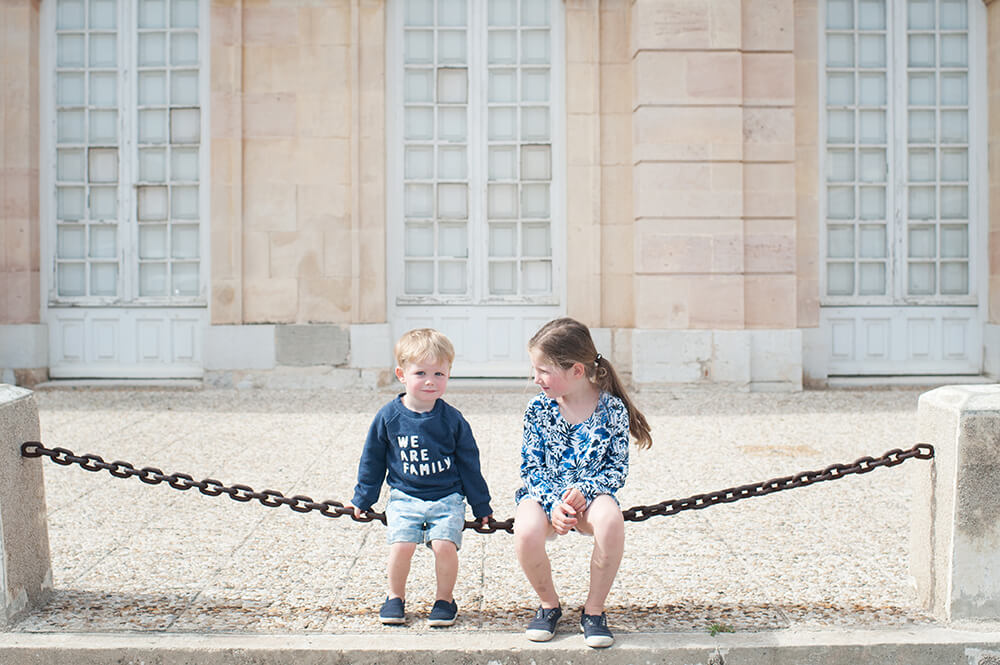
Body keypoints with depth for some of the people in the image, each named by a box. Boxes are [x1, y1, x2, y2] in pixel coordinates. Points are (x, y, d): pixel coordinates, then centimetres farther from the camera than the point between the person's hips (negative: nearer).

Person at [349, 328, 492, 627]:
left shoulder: (452, 419, -2)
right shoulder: (388, 417, -3)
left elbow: (469, 464, 7)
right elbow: (372, 461, 10)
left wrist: (481, 506, 12)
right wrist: (362, 499, 15)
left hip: (448, 498, 0)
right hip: (404, 498, 0)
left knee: (444, 544, -20)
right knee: (401, 544, -19)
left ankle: (445, 598, 6)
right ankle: (395, 597, 8)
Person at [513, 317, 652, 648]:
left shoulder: (612, 408, -7)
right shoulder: (538, 409, -3)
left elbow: (617, 468, -4)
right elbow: (531, 467, -3)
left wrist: (584, 490, -22)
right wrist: (552, 503, -21)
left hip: (590, 496, -1)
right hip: (544, 494, 1)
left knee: (611, 519, -37)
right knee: (526, 532, -34)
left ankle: (594, 610, -13)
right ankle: (549, 603, -1)